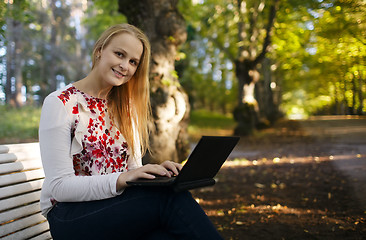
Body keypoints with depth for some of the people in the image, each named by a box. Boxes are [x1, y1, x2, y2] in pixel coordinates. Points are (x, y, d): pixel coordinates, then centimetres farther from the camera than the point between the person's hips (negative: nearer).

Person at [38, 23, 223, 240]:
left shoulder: (126, 107, 13)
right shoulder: (60, 103, -6)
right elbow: (60, 187, -13)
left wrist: (156, 173, -10)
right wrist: (121, 180, -27)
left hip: (118, 209, 5)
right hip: (71, 217, -4)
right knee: (171, 197, -30)